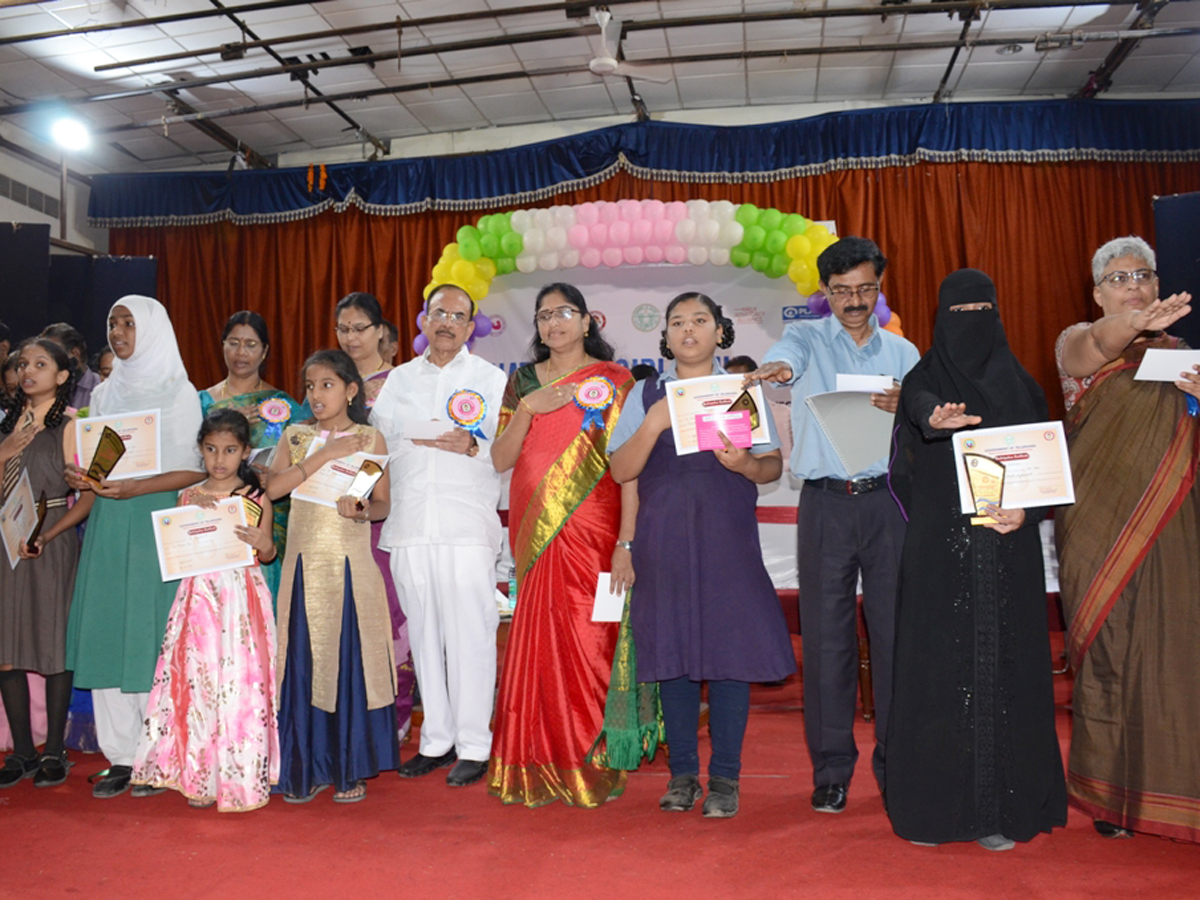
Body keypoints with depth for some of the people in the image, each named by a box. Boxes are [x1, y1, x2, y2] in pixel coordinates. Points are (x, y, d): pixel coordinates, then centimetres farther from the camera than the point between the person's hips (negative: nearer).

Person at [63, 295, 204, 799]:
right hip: (108, 525, 5)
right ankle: (122, 756, 9)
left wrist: (132, 488, -19)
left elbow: (194, 470, -8)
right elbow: (92, 459, 20)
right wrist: (80, 476, -3)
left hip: (157, 522, -5)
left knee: (152, 636, -5)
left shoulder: (178, 392, 0)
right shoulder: (104, 393, 17)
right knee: (106, 633, 1)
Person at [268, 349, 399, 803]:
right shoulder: (295, 436, 10)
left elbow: (383, 503, 4)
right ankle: (306, 769, 15)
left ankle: (351, 770, 12)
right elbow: (273, 487, -6)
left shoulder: (369, 438, 5)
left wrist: (361, 510, -18)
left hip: (350, 560, -2)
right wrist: (325, 455, -12)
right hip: (305, 559, 2)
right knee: (304, 661, 3)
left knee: (350, 659, -1)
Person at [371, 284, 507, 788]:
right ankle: (437, 740, 18)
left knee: (470, 636, -5)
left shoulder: (491, 378, 9)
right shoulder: (399, 378, 18)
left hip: (468, 527, -3)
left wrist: (471, 445, -15)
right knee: (424, 635, 7)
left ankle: (473, 746, 4)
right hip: (410, 526, 3)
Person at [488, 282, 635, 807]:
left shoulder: (614, 382, 1)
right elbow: (500, 460, 5)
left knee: (587, 642, -2)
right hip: (534, 531, 3)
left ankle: (590, 769, 12)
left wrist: (626, 543, -13)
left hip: (590, 532, -3)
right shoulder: (523, 382, 13)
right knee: (537, 640, 4)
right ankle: (537, 768, 17)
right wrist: (527, 408, -10)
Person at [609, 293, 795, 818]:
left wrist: (745, 463, -14)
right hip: (665, 538, 1)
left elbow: (774, 465, 8)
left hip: (728, 538, -1)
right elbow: (620, 470, 3)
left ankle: (724, 777, 9)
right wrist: (654, 424, -11)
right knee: (672, 651, 3)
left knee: (730, 651, -3)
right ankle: (682, 774, 17)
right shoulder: (645, 395, 11)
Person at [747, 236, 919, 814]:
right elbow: (787, 356, -17)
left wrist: (901, 409, -12)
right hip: (825, 502, -2)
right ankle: (831, 769, 10)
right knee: (826, 636, 0)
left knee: (895, 630, 2)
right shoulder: (807, 339, 8)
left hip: (888, 500, 2)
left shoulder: (902, 353, 15)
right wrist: (774, 369, -41)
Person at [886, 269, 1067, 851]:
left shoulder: (1022, 386, 12)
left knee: (1002, 669, 1)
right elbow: (918, 402, -21)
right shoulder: (924, 379, 4)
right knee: (936, 668, -1)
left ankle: (1001, 808, 9)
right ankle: (931, 806, 9)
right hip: (939, 552, -2)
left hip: (1007, 549, 2)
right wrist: (934, 419, -46)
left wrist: (1025, 510, -11)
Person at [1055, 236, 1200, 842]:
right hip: (1101, 527, -3)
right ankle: (1110, 796, 7)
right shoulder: (1080, 342, 5)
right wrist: (1137, 323, -43)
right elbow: (1101, 342, -21)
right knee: (1107, 652, -3)